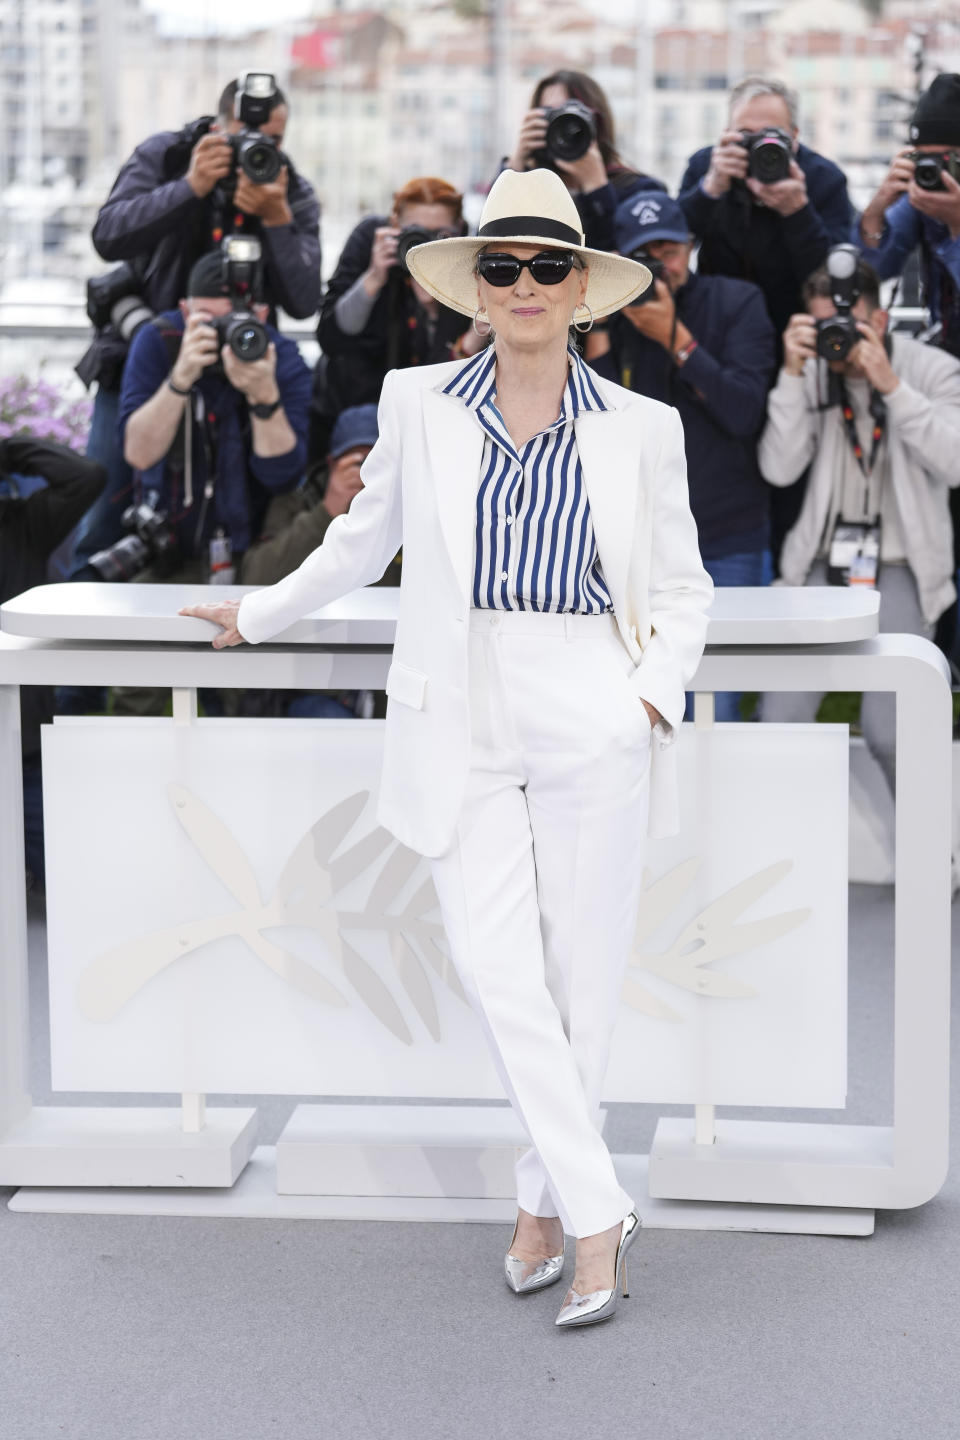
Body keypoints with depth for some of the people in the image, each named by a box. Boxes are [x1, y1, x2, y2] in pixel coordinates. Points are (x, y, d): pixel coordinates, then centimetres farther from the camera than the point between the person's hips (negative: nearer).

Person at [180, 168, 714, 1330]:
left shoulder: (639, 430, 3)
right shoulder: (418, 405, 6)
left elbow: (681, 589, 12)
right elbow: (364, 537, 21)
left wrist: (655, 692, -4)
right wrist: (261, 614, 29)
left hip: (591, 729, -1)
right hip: (463, 731, 1)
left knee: (582, 979, 1)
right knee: (498, 970, -10)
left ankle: (545, 1205, 18)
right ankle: (597, 1214, -2)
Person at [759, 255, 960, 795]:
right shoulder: (813, 374, 3)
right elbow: (779, 468, -6)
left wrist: (891, 386, -21)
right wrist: (792, 376, -15)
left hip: (901, 566, -2)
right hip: (825, 560, 3)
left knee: (888, 732, -15)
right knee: (780, 719, -7)